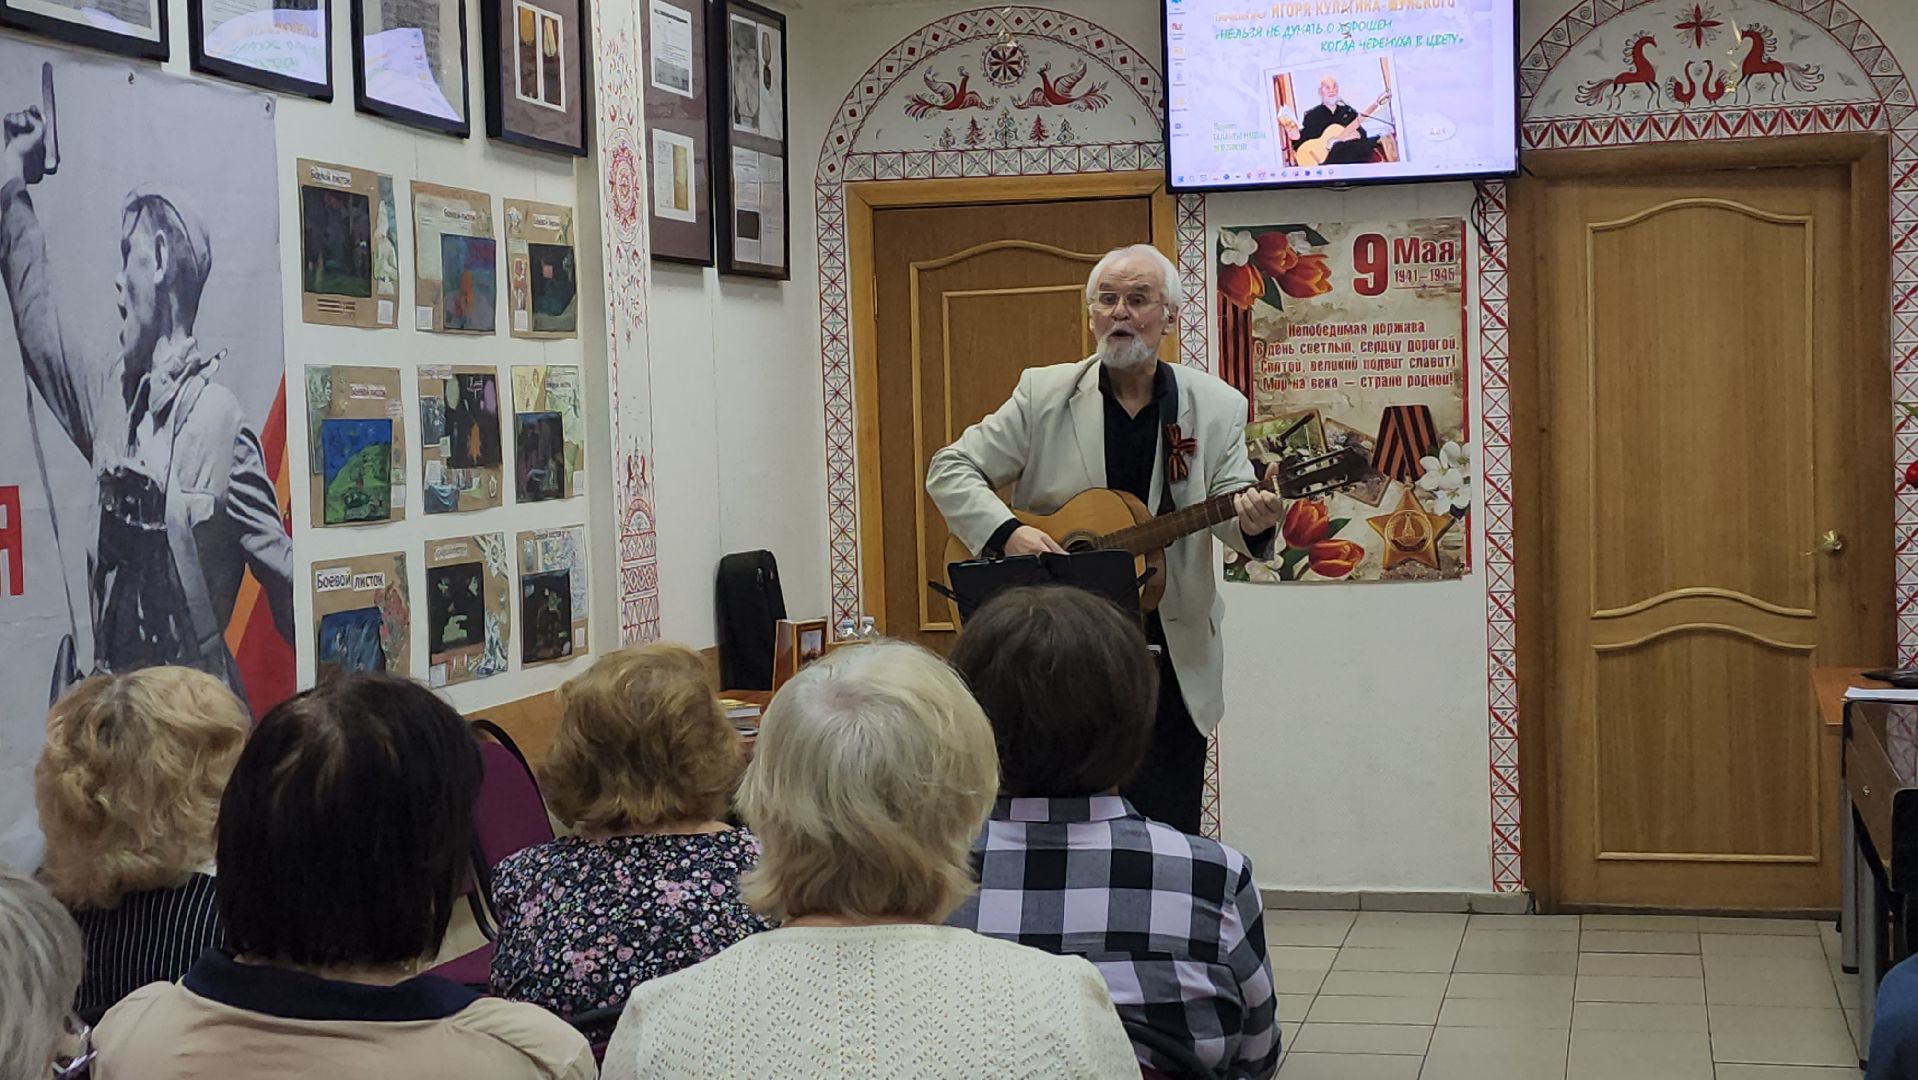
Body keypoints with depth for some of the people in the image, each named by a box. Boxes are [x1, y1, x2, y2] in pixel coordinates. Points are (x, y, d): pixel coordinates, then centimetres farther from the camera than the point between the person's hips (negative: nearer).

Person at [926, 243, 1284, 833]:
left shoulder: (1215, 407, 3)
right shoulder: (1043, 394, 1)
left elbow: (1230, 503, -3)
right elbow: (950, 470, 1)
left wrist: (1251, 520, -27)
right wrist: (1007, 532, -16)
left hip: (1171, 655, 0)